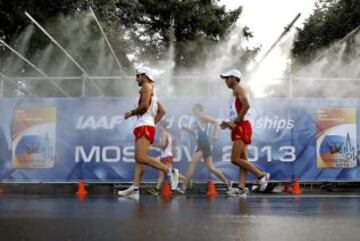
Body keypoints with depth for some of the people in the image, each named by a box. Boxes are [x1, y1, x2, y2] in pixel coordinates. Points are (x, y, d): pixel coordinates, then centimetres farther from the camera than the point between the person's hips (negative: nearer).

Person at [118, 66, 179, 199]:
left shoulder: (146, 87, -2)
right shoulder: (152, 91, 27)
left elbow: (144, 106, -17)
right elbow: (162, 111, 28)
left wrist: (131, 112, -5)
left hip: (144, 127, -10)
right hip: (142, 127, 10)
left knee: (141, 157, -20)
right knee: (138, 159, 2)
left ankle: (170, 171, -17)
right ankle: (135, 189, -3)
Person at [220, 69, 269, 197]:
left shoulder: (238, 88, -6)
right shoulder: (236, 91, 24)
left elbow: (246, 105, -23)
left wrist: (236, 121, -19)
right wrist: (229, 124, 17)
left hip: (242, 128, -11)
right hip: (239, 129, 11)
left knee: (235, 159, -14)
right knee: (242, 158, 4)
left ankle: (261, 175, -7)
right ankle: (241, 188, 3)